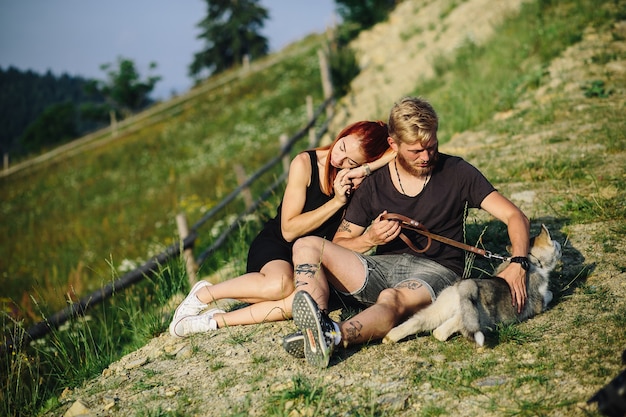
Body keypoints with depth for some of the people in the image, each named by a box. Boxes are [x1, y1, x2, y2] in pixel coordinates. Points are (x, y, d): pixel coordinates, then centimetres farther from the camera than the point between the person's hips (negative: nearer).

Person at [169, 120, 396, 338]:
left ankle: (216, 321, -23)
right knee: (280, 285, -39)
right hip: (276, 245, -2)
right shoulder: (305, 163, -14)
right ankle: (204, 293, -11)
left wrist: (365, 170, -32)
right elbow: (289, 230, -15)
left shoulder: (358, 177, -7)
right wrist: (336, 202, -22)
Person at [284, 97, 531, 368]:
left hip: (436, 271, -4)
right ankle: (314, 328, -40)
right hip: (382, 268, 4)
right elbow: (338, 245, 9)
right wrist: (369, 239, -14)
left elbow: (515, 217, -3)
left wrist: (518, 264, -22)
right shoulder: (373, 185, 6)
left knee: (391, 298, -39)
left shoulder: (457, 173, 1)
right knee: (307, 246, -17)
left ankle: (332, 335, -62)